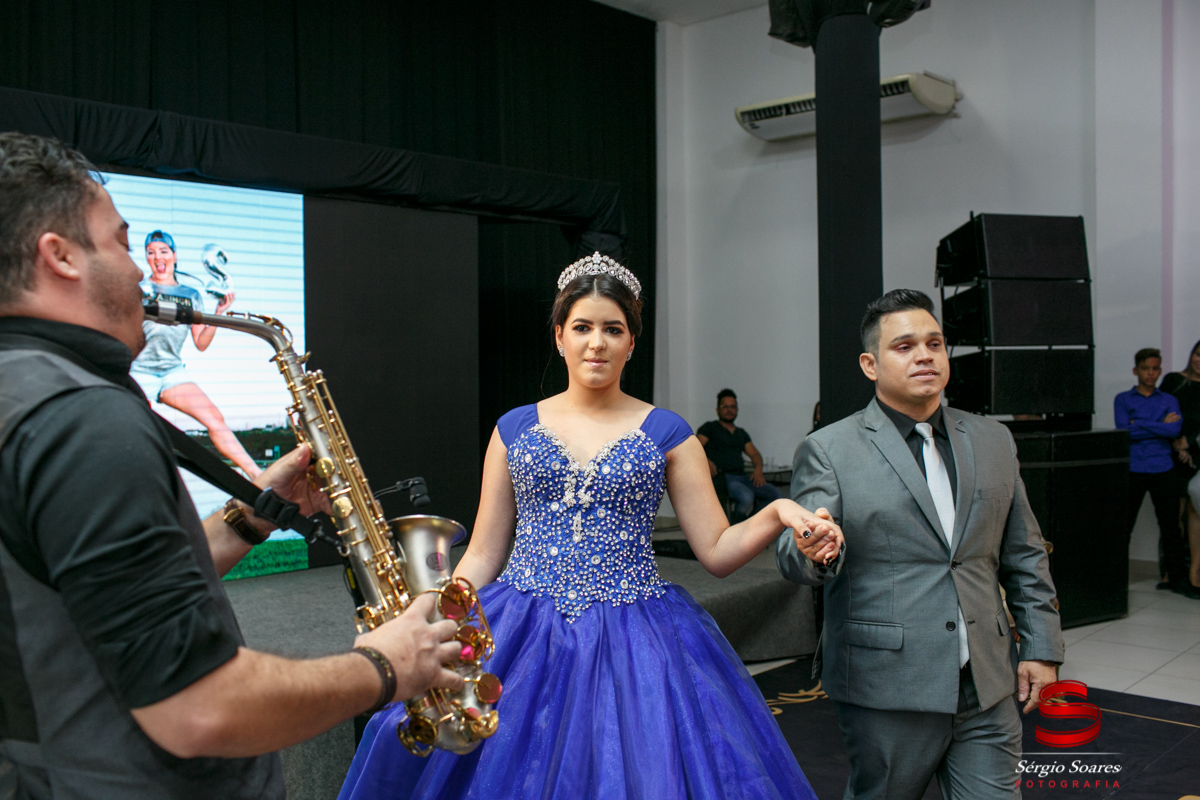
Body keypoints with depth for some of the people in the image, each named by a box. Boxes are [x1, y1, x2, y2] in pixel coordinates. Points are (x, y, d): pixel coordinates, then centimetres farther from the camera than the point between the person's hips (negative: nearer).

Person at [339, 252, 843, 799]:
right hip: (521, 640, 1)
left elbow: (717, 551, 2)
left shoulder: (666, 433, 4)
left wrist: (779, 513, -15)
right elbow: (481, 556, 8)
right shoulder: (514, 428, 7)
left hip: (633, 646, 0)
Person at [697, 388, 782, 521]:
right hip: (722, 477, -6)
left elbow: (754, 453, 22)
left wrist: (758, 468, 0)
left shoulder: (741, 433, 29)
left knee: (775, 494, -17)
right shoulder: (709, 428, 11)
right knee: (746, 496, -35)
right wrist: (706, 461, -23)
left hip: (742, 477, 6)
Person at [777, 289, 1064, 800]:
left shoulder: (992, 441, 11)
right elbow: (795, 557, -13)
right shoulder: (829, 449, -4)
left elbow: (1024, 555, 15)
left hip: (987, 690, 4)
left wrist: (1041, 646, 10)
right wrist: (811, 550, -36)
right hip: (887, 689, -4)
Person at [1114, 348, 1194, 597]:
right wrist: (1161, 426, -6)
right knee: (1123, 526, 2)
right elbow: (1123, 430, -8)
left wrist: (1139, 424, -9)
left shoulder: (1169, 401, 13)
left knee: (1170, 525, 3)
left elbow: (1175, 430, -6)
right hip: (1132, 469, -1)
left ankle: (1178, 577, 11)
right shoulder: (1123, 399, 8)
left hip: (1162, 469, 1)